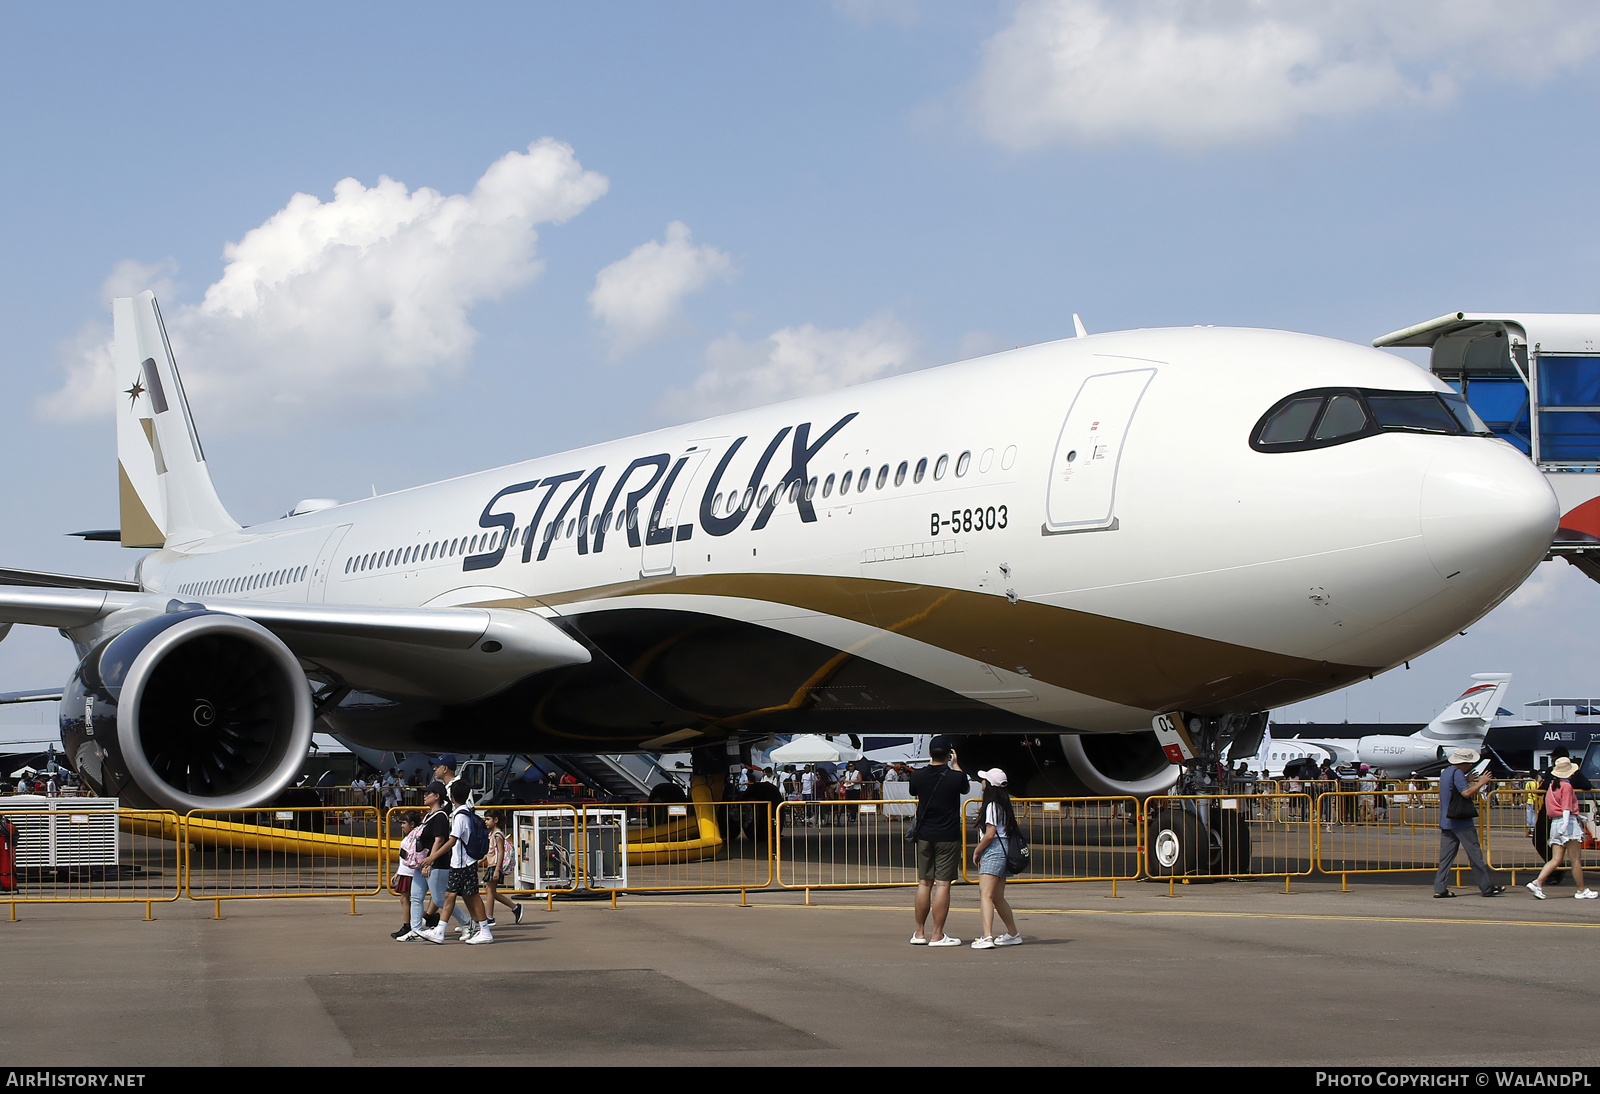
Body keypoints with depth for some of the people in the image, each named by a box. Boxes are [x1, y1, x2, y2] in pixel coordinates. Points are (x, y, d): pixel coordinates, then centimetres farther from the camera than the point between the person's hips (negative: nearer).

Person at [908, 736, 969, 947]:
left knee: (924, 883, 11)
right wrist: (955, 764, 27)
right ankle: (937, 935, -3)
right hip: (948, 837, -3)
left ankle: (920, 933, 15)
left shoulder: (918, 776, -3)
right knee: (942, 884, -3)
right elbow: (965, 787, 14)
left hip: (924, 835, 3)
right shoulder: (956, 777, -11)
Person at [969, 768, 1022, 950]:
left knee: (985, 895, -18)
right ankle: (1013, 934, 32)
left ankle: (987, 937, -31)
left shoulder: (992, 806, -12)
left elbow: (990, 834, -16)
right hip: (1003, 853, 10)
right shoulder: (1004, 805, 15)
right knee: (998, 898, 21)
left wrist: (977, 851, -2)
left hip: (993, 852, -10)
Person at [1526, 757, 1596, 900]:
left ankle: (1537, 882, -13)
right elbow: (1566, 807, -17)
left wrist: (1577, 816, 38)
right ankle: (1582, 891, 7)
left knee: (1555, 860, 3)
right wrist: (1565, 824, -24)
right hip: (1568, 822, -8)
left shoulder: (1553, 785, 16)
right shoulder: (1566, 786, -8)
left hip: (1555, 823, 8)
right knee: (1576, 859, 1)